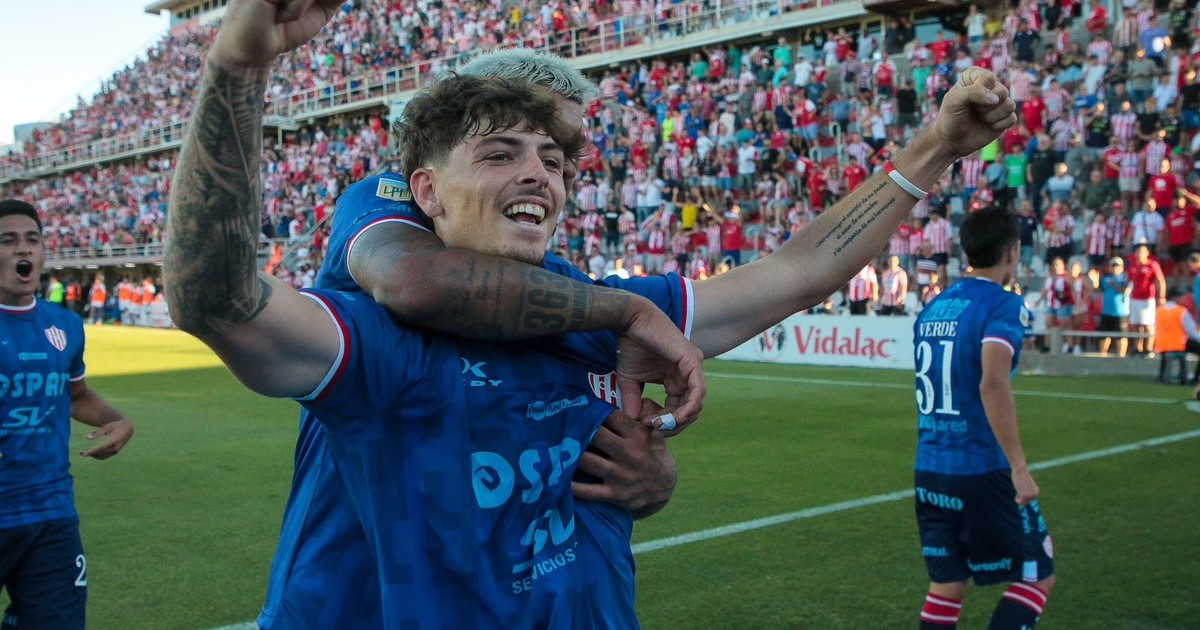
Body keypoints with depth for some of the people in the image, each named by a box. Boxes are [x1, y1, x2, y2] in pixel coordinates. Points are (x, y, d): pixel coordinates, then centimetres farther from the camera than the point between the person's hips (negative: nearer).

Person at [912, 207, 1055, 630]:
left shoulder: (933, 307, 11)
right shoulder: (1003, 306, -11)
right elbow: (993, 384, -26)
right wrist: (1019, 466, -24)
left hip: (928, 471, 7)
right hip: (982, 472, -7)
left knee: (946, 584, 15)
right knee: (1037, 577, 9)